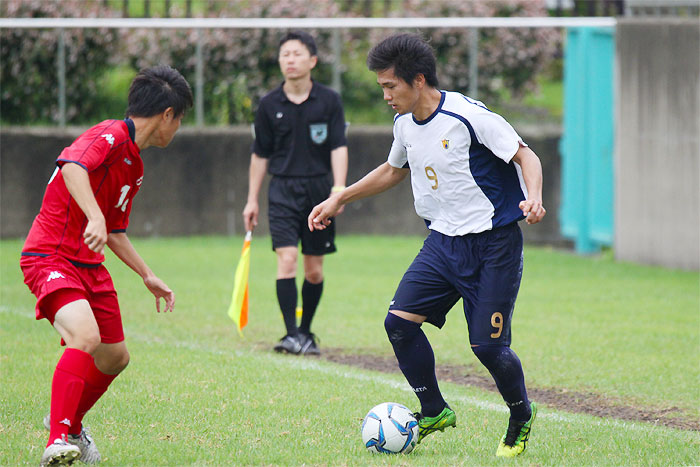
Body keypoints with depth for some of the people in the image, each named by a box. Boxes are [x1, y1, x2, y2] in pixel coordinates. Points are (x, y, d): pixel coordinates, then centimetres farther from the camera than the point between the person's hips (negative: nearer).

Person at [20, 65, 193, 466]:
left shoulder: (135, 165, 17)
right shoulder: (109, 137, -14)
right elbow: (72, 167, -35)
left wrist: (148, 276, 28)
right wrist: (94, 217, -48)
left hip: (90, 265, 10)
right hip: (50, 257, -10)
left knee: (115, 357, 17)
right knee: (85, 336, -30)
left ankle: (69, 422, 42)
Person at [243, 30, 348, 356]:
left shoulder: (329, 101, 0)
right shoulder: (269, 105, 2)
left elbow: (339, 147, -1)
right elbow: (260, 155, 10)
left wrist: (339, 188, -14)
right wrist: (252, 200, 10)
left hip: (318, 189, 0)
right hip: (282, 191, 0)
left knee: (314, 270, 5)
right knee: (287, 259, -15)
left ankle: (306, 332, 21)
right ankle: (291, 334, -15)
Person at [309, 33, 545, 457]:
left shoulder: (469, 116, -18)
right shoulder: (405, 125, 5)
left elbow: (525, 156, -13)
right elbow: (394, 169, 25)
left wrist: (533, 198, -32)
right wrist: (341, 199, 25)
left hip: (493, 243, -7)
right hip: (444, 242, 7)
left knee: (488, 345, -8)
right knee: (400, 321, -7)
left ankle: (522, 418, 20)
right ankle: (434, 412, 11)